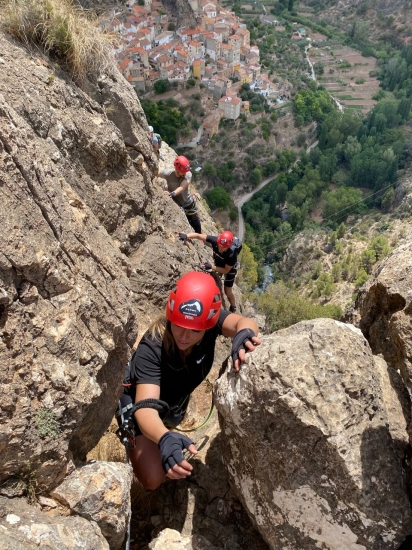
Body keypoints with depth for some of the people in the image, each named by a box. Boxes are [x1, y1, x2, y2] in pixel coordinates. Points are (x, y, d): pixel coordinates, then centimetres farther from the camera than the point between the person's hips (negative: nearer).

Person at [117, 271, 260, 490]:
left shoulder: (210, 321, -30)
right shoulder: (151, 348, -41)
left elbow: (244, 322, -47)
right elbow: (145, 407, -49)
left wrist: (244, 333, -71)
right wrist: (164, 438, -70)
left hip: (176, 400, 5)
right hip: (140, 401, -4)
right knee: (153, 479, -11)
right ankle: (136, 444, 17)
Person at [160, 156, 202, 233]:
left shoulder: (188, 174, -27)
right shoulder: (168, 173, -28)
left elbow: (182, 187, -44)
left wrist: (172, 193, -61)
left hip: (188, 203, 1)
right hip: (174, 204, -1)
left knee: (196, 225, 16)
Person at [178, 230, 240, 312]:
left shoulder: (232, 255, -44)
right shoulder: (215, 240, -36)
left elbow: (226, 270, -31)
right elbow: (198, 235, -36)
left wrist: (211, 267, -42)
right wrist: (186, 236, -55)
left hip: (229, 269, -4)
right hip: (218, 264, 4)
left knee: (227, 291, 6)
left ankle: (233, 307, 34)